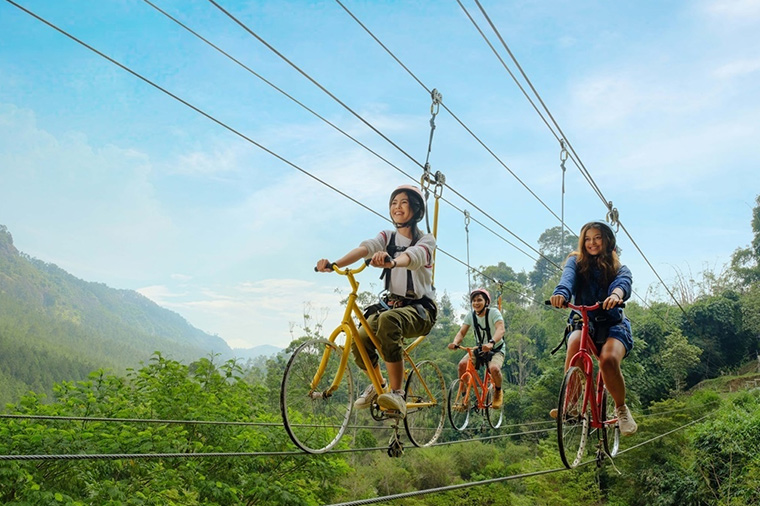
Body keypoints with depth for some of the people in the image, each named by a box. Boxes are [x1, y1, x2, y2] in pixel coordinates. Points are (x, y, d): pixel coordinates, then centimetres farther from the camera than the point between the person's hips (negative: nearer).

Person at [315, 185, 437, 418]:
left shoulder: (426, 240, -3)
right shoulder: (387, 237, 9)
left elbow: (413, 256, -28)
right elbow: (364, 248, -12)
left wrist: (392, 261, -52)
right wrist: (334, 264, -32)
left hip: (420, 309, -5)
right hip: (391, 303, 5)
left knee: (388, 320, -37)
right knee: (360, 338, -21)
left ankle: (397, 394, -33)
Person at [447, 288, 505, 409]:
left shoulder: (494, 313, -18)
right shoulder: (470, 316, -5)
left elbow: (501, 329, -34)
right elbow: (461, 332, -12)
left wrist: (491, 343, -54)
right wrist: (455, 343, -36)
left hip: (496, 350, -4)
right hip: (479, 349, 4)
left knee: (494, 368, -34)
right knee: (462, 364, -24)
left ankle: (498, 392, -2)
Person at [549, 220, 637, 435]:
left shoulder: (620, 269, 6)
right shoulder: (576, 261, 7)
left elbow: (624, 283, -20)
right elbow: (568, 277, -17)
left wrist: (616, 294, -46)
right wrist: (561, 293, -42)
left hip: (613, 324, 0)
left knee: (608, 359, -31)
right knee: (575, 344, -35)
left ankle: (621, 408, -4)